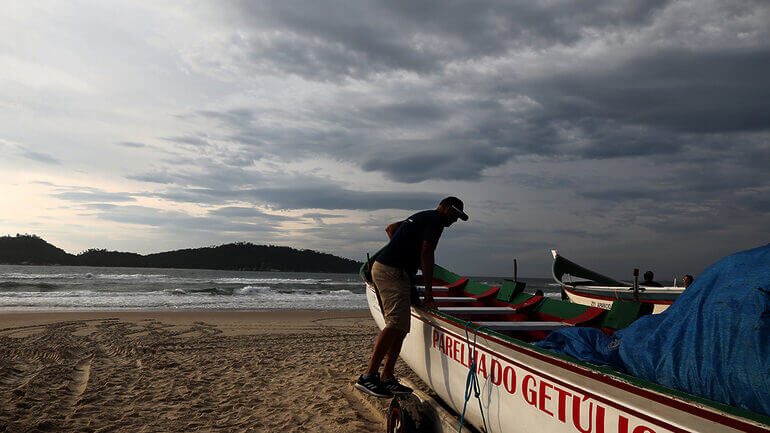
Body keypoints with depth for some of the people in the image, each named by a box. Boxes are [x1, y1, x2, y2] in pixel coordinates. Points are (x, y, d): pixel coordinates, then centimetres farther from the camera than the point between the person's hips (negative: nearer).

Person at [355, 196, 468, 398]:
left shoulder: (420, 217, 26)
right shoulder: (435, 219, -3)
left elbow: (390, 228, 39)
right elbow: (426, 254, -13)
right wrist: (428, 293, -11)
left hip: (382, 268, 10)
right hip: (392, 271, -10)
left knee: (402, 327, 7)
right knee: (396, 323, -19)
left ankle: (387, 378, 6)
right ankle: (369, 376, -21)